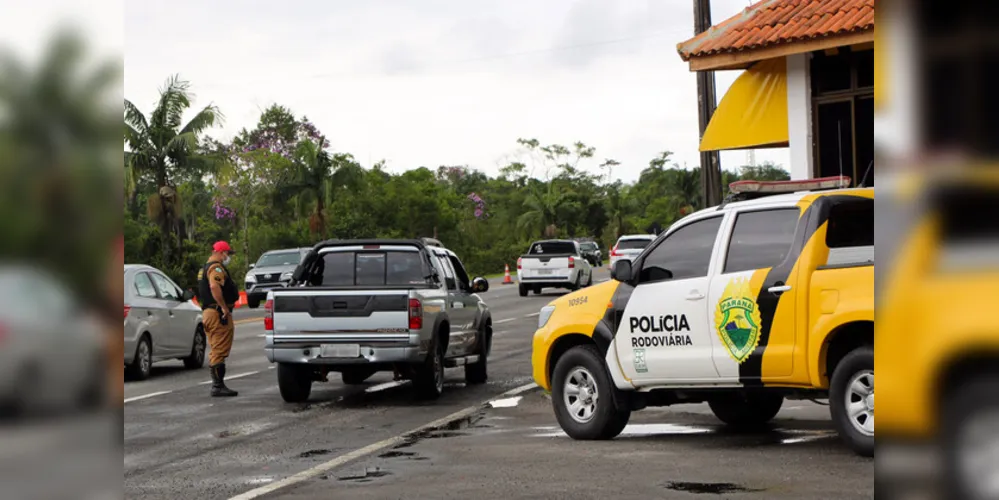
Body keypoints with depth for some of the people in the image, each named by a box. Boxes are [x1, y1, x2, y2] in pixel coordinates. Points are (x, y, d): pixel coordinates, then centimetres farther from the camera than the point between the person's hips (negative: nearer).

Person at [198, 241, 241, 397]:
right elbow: (214, 286, -29)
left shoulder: (205, 268, 23)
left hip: (208, 312, 11)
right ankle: (218, 386, -10)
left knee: (216, 352, 14)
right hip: (218, 313, -11)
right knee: (220, 352, -9)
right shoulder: (216, 268, -12)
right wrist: (224, 307, -26)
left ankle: (217, 385, 18)